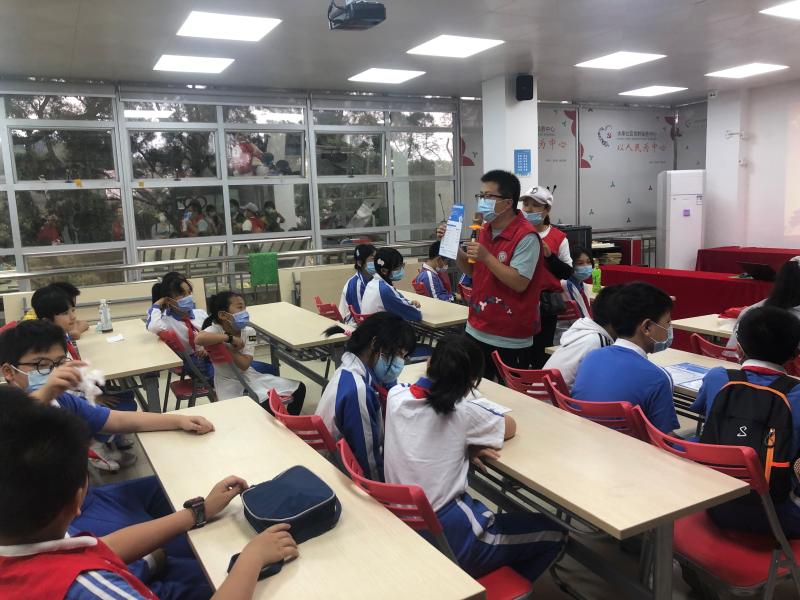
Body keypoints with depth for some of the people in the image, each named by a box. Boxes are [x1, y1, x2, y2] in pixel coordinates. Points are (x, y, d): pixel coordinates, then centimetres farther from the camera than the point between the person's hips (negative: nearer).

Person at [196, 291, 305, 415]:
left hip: (250, 377, 6)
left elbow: (244, 364, -16)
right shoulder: (215, 329, -16)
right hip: (229, 383, -5)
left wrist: (226, 347, -24)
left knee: (299, 388, 0)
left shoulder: (248, 332, -5)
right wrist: (230, 338, -33)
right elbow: (198, 339, -43)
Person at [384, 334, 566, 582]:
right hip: (446, 539, -7)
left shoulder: (396, 396, -5)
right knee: (553, 534, 11)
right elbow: (510, 427, 0)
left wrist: (465, 442, -3)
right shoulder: (462, 412, -18)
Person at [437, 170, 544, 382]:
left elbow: (519, 283, -23)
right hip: (477, 332, 8)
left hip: (510, 341, -7)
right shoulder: (485, 230, 8)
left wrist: (486, 257, -26)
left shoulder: (526, 236, -17)